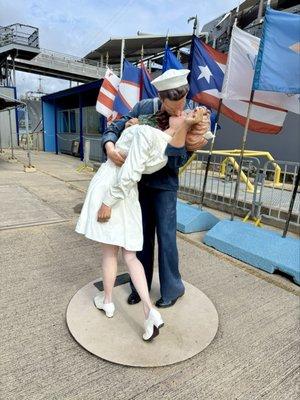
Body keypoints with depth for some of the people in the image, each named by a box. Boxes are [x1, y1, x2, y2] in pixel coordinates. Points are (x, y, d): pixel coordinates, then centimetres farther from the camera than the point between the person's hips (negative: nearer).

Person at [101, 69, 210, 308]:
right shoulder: (144, 107, -10)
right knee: (143, 235, 11)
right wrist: (110, 147, -28)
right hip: (140, 181, 3)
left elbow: (176, 162, -21)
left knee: (166, 237, 0)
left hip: (165, 184, -2)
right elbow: (114, 129, -4)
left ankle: (172, 289, 23)